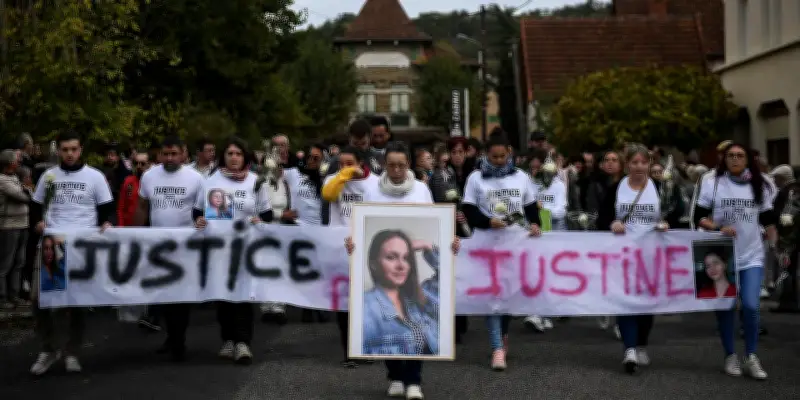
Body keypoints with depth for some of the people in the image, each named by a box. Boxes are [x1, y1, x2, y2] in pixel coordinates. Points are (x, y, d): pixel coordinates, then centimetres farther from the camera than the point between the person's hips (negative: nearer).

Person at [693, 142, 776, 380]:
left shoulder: (760, 184, 5)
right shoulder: (712, 183, -3)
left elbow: (768, 220, 11)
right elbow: (699, 218, -3)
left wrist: (777, 247, 4)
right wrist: (719, 228, -19)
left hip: (752, 256, 1)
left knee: (751, 306, -10)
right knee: (725, 307, 5)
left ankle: (751, 357, 5)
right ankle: (730, 356, 19)